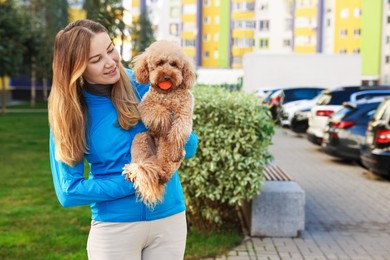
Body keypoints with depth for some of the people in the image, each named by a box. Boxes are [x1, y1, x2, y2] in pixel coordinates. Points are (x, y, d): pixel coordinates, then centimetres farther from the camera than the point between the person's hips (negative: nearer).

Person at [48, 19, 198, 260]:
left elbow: (189, 149, -1)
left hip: (170, 218, 2)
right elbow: (68, 192, -9)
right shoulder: (69, 113, -8)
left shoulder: (145, 85, -7)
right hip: (115, 226, -1)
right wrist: (132, 183, -17)